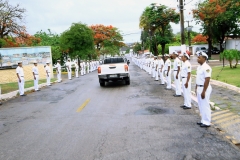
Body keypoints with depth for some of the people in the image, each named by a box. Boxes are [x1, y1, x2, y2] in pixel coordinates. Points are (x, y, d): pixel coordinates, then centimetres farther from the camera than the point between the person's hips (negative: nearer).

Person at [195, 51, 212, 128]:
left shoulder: (206, 68, -19)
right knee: (201, 106, 16)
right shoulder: (199, 67, 11)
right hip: (199, 88, 10)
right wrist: (196, 88, 19)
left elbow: (207, 80, -22)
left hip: (204, 88, -10)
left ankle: (207, 122, 10)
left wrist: (203, 91, -23)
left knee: (205, 106, -1)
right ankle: (203, 120, 27)